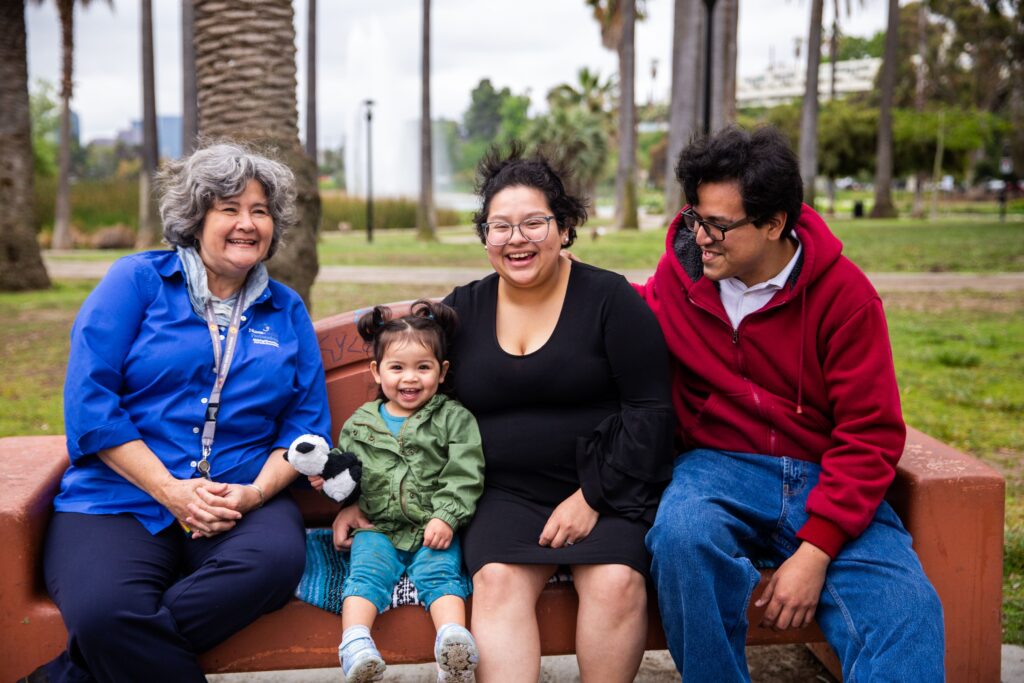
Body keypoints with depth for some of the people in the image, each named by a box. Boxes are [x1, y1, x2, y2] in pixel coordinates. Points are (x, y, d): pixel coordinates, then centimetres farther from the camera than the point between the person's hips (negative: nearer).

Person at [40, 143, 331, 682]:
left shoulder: (286, 311, 16)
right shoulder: (138, 280, 5)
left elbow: (307, 422, 12)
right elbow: (88, 400, -4)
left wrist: (256, 492, -8)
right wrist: (170, 491, -12)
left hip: (244, 502, 3)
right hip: (118, 499, -3)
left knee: (277, 558, -33)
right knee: (106, 614, -36)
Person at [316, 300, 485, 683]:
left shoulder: (453, 418, 5)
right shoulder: (359, 424, 14)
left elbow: (464, 476, -2)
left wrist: (445, 516, -14)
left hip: (433, 528, -2)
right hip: (377, 527, 2)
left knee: (439, 573, -24)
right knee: (366, 572, -21)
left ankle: (453, 638, -41)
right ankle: (356, 643, -36)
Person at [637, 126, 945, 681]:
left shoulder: (844, 293, -6)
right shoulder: (681, 272, 3)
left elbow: (871, 436, -9)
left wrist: (815, 551, -17)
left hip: (826, 478, -2)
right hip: (717, 467, 2)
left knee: (907, 613, -30)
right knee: (681, 536, -35)